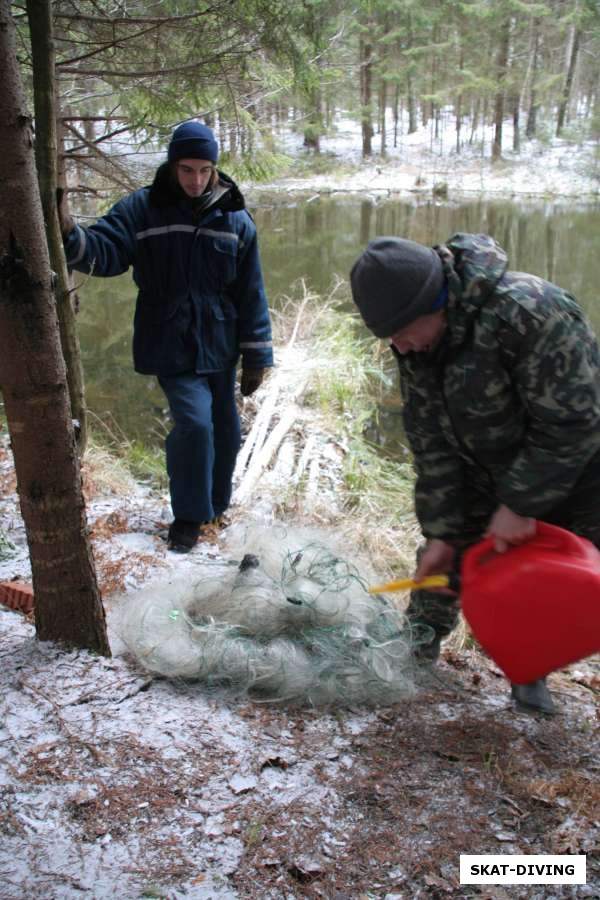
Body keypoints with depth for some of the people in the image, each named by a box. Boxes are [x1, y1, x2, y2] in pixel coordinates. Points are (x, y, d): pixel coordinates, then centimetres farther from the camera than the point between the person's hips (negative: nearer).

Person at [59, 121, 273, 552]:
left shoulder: (235, 218, 0)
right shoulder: (143, 209, -4)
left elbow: (251, 294, 1)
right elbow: (105, 250, -15)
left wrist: (257, 357, -1)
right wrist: (70, 234, -39)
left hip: (220, 344, 3)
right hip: (170, 344, -3)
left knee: (224, 428, 12)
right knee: (194, 423, -15)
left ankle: (215, 504, 36)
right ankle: (189, 516, 5)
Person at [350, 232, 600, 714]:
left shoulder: (529, 311, -37)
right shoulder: (417, 343, -14)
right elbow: (431, 441, -9)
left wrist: (520, 505, -26)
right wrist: (441, 531, -11)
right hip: (490, 470, 6)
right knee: (448, 554, 7)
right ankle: (419, 645, 27)